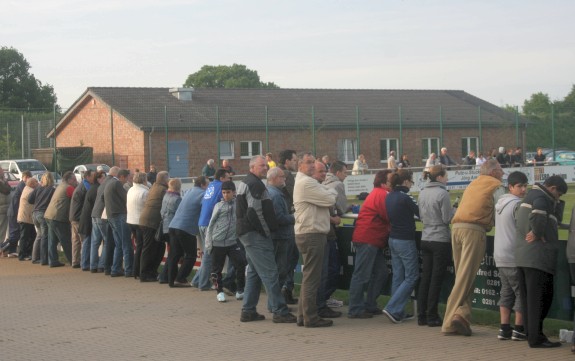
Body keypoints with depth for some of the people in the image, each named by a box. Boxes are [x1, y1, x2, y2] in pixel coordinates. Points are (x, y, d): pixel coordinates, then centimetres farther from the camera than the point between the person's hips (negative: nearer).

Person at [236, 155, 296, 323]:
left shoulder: (246, 183, 20)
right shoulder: (254, 184, -14)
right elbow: (256, 212, -22)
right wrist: (267, 232, -13)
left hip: (247, 233, 11)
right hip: (255, 234, -11)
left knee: (254, 272, 15)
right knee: (270, 272, -10)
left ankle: (248, 311, 17)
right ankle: (280, 312, -10)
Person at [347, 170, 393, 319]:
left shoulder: (378, 193, 21)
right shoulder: (381, 195, -13)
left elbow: (385, 217, 17)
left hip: (372, 240, 11)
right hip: (368, 239, -11)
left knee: (381, 272, 13)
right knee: (362, 275, -7)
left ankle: (370, 305, 19)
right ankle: (355, 310, -3)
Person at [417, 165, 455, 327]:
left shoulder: (422, 193, 7)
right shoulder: (442, 193, -14)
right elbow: (448, 218, -13)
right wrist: (456, 210, 4)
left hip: (425, 239, 7)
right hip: (440, 240, -7)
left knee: (425, 277, 10)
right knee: (436, 279, 0)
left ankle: (422, 316, 13)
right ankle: (432, 316, 3)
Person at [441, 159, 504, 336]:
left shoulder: (473, 184, 26)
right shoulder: (496, 186, 6)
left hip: (457, 227, 6)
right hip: (474, 230, -6)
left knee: (462, 276, 10)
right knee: (466, 277, -9)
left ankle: (462, 315, 4)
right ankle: (455, 316, -15)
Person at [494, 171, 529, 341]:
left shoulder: (500, 203, 15)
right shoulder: (517, 204, -13)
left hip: (501, 256, 9)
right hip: (514, 256, -9)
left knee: (506, 291, 12)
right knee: (521, 292, -1)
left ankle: (504, 328, 10)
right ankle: (519, 329, 0)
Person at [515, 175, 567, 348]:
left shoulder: (529, 196, 23)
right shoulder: (541, 197, -10)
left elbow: (556, 218, 24)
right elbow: (538, 216, -33)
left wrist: (557, 203, 8)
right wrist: (538, 233, -19)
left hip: (522, 256, 10)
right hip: (538, 258, -10)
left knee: (528, 299, 12)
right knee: (539, 298, -6)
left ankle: (532, 335, 17)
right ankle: (536, 338, -5)